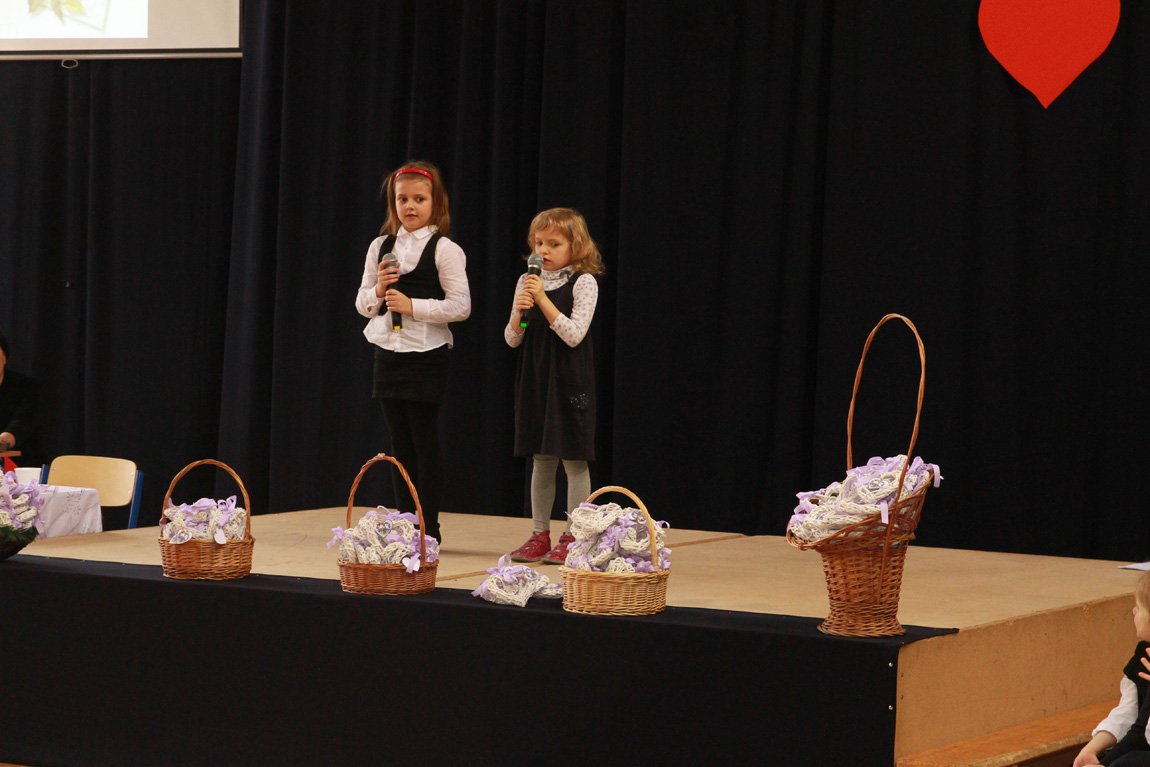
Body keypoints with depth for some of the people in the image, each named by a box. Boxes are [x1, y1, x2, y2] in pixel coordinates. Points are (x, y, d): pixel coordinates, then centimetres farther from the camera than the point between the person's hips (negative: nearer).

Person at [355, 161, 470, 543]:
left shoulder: (445, 250, -6)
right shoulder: (380, 247, 9)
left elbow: (461, 306, -10)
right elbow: (363, 304, 14)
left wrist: (412, 305, -17)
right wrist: (378, 290, -7)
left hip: (426, 355, -5)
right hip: (388, 354, 5)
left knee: (425, 440, -2)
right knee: (400, 442, 9)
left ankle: (429, 527, 5)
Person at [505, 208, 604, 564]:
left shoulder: (583, 282, -6)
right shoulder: (527, 282, 7)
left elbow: (574, 335, -15)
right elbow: (512, 339, 7)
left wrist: (543, 300, -20)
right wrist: (519, 312, -12)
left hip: (570, 381, -5)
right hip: (534, 378, 5)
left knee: (573, 460, -1)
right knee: (541, 460, 10)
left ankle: (573, 537, 5)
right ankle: (540, 534, 16)